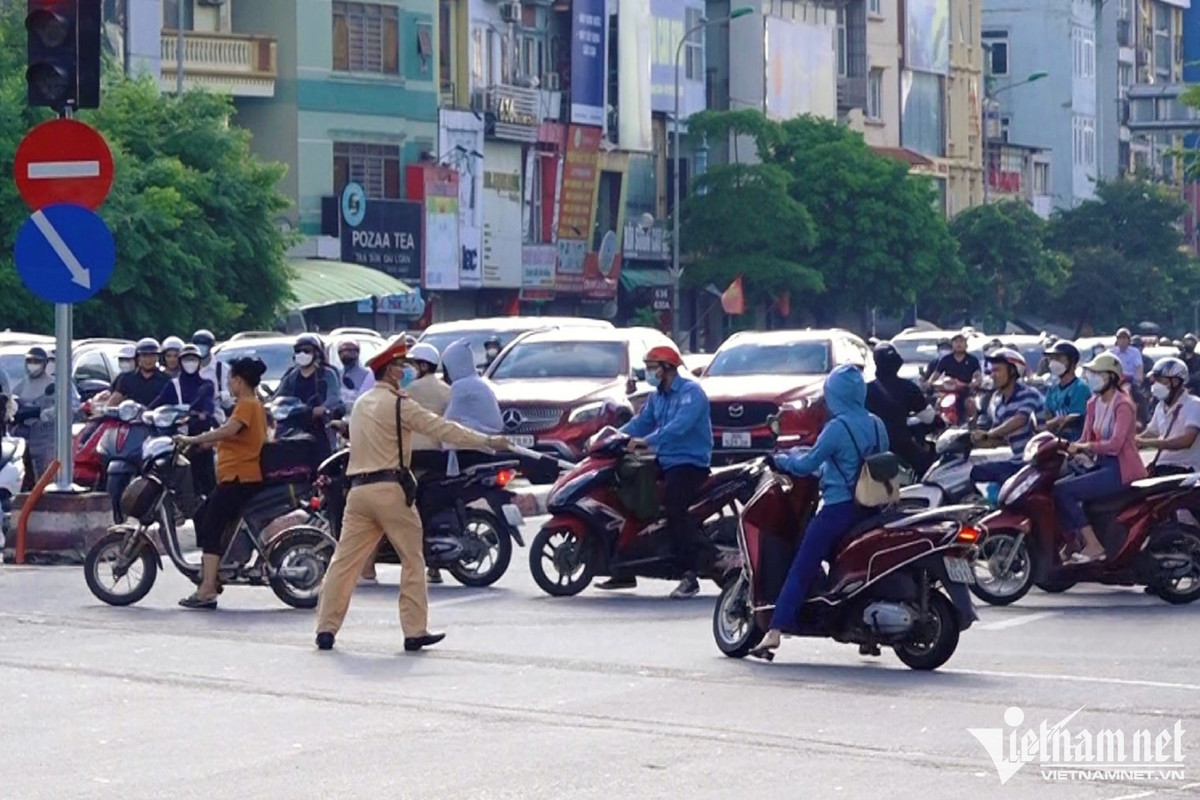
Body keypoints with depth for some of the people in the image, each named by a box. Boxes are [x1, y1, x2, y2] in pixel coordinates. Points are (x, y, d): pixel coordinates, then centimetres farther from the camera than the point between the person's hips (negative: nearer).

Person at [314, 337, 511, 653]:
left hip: (359, 488, 6)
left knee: (345, 561, 4)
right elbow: (441, 428, -8)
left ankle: (326, 629, -1)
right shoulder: (398, 404, -7)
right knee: (413, 561, 4)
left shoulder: (361, 404, 16)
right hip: (390, 489, -6)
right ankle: (415, 631, 2)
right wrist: (488, 441, -5)